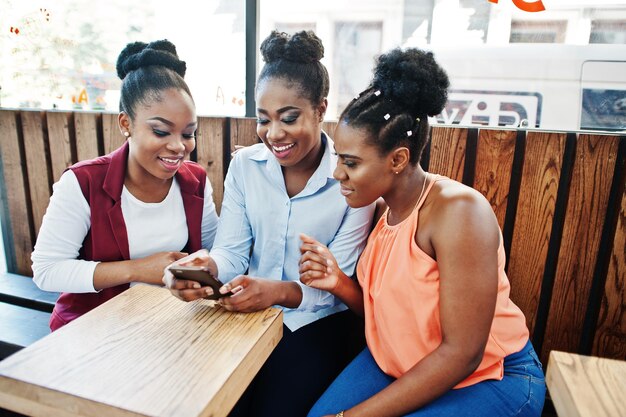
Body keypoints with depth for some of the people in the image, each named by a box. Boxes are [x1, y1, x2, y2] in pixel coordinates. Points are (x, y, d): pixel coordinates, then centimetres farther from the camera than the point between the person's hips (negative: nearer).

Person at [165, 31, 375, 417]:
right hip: (249, 313, 3)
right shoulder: (244, 165, -2)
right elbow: (232, 251, -4)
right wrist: (208, 265, -28)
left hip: (318, 323, -2)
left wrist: (280, 291, -32)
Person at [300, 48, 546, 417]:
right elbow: (388, 305, 3)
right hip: (401, 365, 6)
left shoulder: (458, 210, -24)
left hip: (489, 381, -5)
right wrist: (340, 283, -17)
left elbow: (462, 353, -24)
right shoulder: (386, 208, -3)